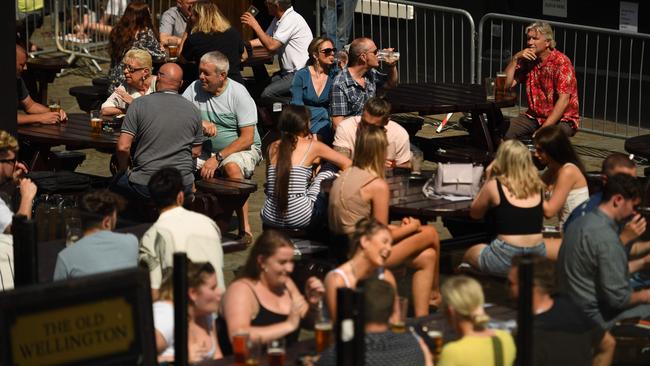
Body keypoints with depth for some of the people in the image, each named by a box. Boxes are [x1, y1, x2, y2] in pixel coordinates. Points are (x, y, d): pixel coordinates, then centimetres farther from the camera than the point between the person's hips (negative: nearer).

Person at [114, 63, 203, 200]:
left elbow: (123, 147, -10)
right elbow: (196, 152, 12)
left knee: (115, 183, 25)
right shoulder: (193, 110, 4)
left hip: (146, 186, -3)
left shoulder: (139, 104, -7)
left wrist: (122, 168, 9)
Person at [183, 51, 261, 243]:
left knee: (231, 166, -37)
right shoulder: (195, 88, 0)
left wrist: (218, 158, -24)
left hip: (244, 149, -4)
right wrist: (200, 123, -22)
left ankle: (245, 227, -31)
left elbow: (247, 139, -16)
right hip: (208, 149, 4)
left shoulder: (238, 93, -12)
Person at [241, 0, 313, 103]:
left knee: (267, 93, -23)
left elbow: (271, 46, -22)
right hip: (288, 72, 10)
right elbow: (265, 40, 23)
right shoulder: (278, 20, 13)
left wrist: (255, 25, -17)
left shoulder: (292, 20, -18)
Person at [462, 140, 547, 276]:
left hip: (506, 258, -4)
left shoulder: (494, 185, -4)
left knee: (469, 254, 29)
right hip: (537, 256, 4)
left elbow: (474, 214, 14)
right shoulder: (536, 185, 7)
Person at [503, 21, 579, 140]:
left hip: (562, 119, -5)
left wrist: (544, 128, -27)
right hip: (534, 117, 5)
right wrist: (515, 58, -10)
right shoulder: (527, 60, 6)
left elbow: (564, 100, -21)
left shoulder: (561, 62, -14)